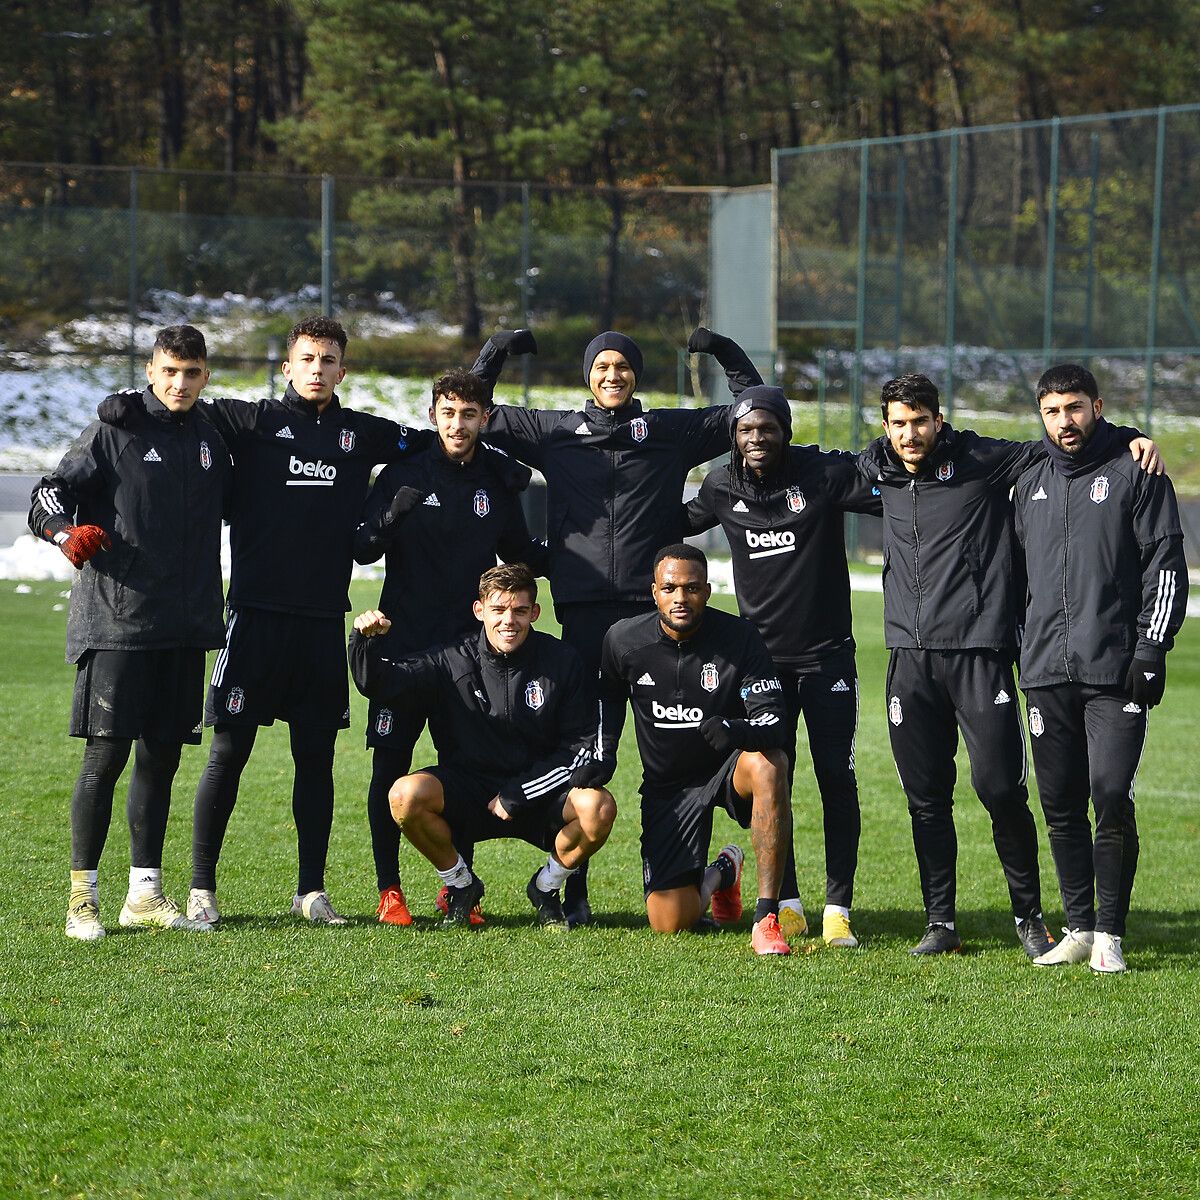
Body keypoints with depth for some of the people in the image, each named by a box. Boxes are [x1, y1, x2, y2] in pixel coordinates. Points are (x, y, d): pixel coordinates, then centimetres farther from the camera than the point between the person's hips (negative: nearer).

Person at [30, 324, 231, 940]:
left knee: (162, 755, 9)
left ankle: (145, 893, 16)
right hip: (116, 622, -5)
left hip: (184, 628, 5)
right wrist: (67, 531, -27)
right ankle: (82, 894, 0)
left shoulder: (209, 440, 14)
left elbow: (227, 507, 28)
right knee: (106, 754, -7)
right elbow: (46, 497, -7)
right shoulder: (114, 432, -3)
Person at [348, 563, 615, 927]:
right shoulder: (454, 660, -3)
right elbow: (377, 683, -8)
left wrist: (517, 795, -11)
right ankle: (460, 885, -1)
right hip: (468, 794, 0)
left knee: (599, 808, -31)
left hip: (539, 794, 0)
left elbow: (582, 747, -3)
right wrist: (366, 640, -30)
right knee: (407, 794, -30)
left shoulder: (561, 662, -4)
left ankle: (546, 887, 2)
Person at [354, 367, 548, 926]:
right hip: (402, 643, -2)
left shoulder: (500, 481, 6)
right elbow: (362, 549, -6)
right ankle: (389, 890, 6)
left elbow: (520, 554, 18)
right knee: (390, 768, -2)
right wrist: (389, 518, -25)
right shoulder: (405, 474, -2)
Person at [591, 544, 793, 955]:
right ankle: (720, 875, 29)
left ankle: (767, 918, -34)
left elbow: (774, 722, -22)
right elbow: (608, 701, 14)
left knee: (768, 765, -40)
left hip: (727, 767, -2)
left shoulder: (739, 637, -16)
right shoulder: (625, 640, -9)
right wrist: (602, 757, 1)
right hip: (667, 788, 2)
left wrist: (738, 732, -43)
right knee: (670, 922, -11)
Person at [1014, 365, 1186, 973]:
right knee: (1061, 805, 6)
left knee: (1112, 798, -11)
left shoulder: (1136, 476, 2)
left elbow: (1166, 565, -2)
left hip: (1115, 671, -5)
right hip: (1046, 672, 5)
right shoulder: (1030, 484, 17)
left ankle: (1109, 933, -2)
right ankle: (1078, 928, 14)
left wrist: (1152, 648, -11)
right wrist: (1021, 649, 18)